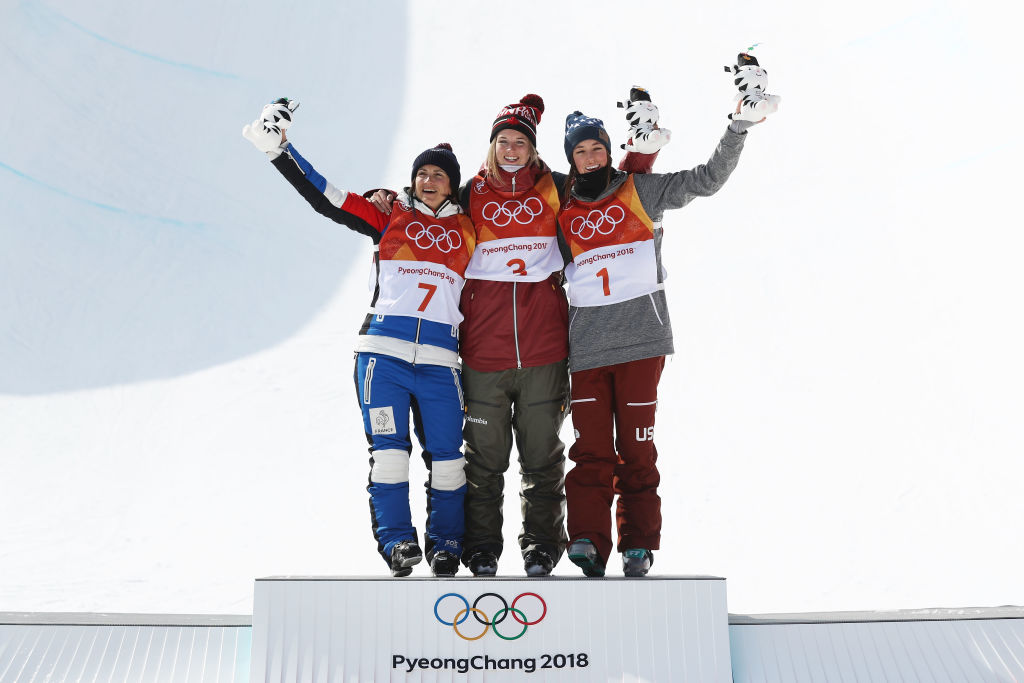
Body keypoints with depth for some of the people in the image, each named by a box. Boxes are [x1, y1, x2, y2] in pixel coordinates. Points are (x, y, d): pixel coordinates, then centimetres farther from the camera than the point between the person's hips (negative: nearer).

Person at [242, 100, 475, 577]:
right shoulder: (389, 215, 12)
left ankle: (446, 542, 12)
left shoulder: (468, 229, 16)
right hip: (383, 351, -1)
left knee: (446, 455, -1)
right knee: (388, 450, -6)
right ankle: (396, 540, 3)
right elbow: (324, 198, 8)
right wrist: (279, 150, 4)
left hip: (440, 359, 1)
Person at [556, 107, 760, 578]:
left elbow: (708, 179, 6)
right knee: (591, 450, -2)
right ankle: (587, 541, -2)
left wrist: (739, 128, -2)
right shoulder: (563, 211, 15)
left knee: (637, 449, 1)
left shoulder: (640, 191, 9)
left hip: (640, 342, -2)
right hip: (586, 348, 2)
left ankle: (638, 545, 8)